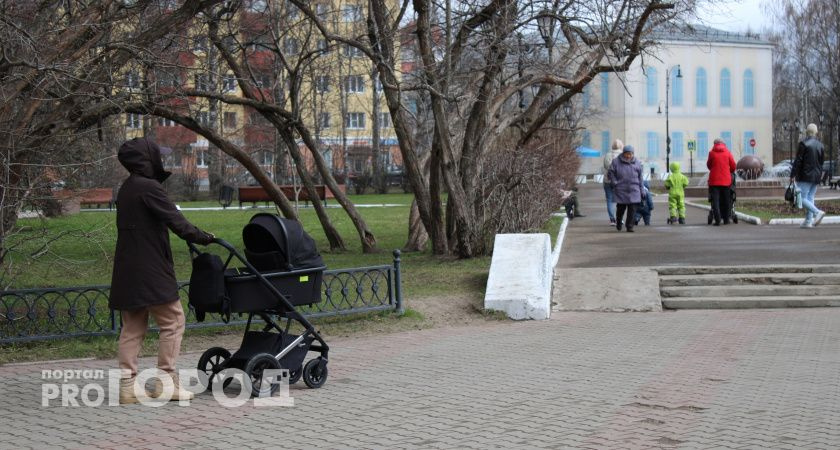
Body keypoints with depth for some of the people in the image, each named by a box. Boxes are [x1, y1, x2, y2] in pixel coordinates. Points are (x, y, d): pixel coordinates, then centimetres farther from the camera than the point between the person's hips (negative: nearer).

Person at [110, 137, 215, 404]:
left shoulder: (126, 189, 15)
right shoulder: (149, 188, -14)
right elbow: (176, 222, -17)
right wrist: (204, 238, -3)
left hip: (127, 271, 9)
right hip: (151, 272, -9)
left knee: (132, 327, 10)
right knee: (172, 322, 0)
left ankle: (128, 385, 9)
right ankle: (166, 383, 0)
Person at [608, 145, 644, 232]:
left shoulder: (637, 163, 7)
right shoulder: (616, 162, 0)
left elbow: (640, 177, 12)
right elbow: (610, 173, 6)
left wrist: (641, 190, 10)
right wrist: (615, 183, -4)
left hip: (633, 191, 1)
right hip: (621, 191, -1)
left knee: (632, 209, -5)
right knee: (621, 208, 4)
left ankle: (629, 226, 2)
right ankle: (618, 223, 31)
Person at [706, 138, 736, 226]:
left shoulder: (712, 153, -1)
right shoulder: (727, 153, 2)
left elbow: (708, 165, 11)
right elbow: (733, 166, 7)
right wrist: (730, 172, 28)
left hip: (714, 180, -2)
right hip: (726, 180, 2)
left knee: (715, 201, -3)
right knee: (725, 201, 14)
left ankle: (717, 220, -13)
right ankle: (726, 219, 18)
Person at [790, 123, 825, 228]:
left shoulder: (803, 144, -11)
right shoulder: (820, 145, 9)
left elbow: (798, 160, -13)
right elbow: (822, 160, 14)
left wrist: (793, 175, -10)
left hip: (805, 176, -7)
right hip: (816, 176, 7)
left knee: (802, 198, -5)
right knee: (810, 198, 10)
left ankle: (817, 212, -22)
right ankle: (808, 221, 7)